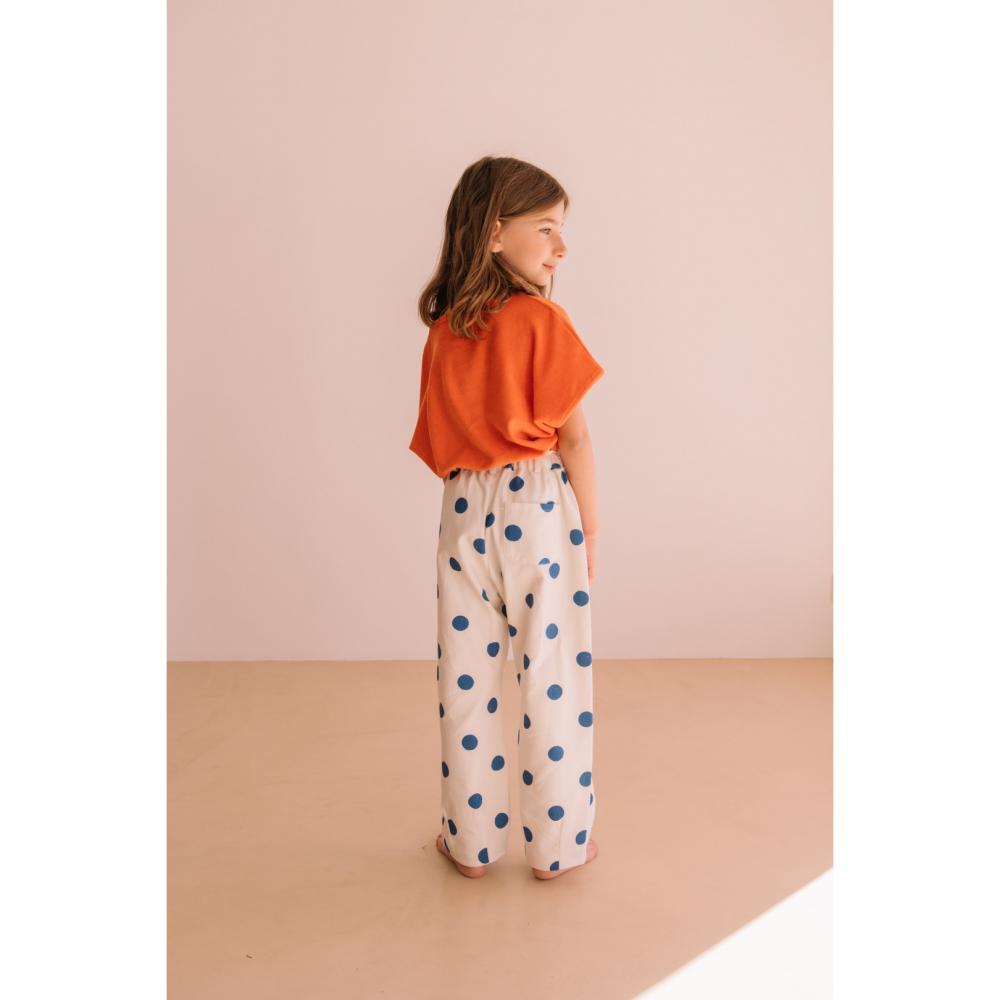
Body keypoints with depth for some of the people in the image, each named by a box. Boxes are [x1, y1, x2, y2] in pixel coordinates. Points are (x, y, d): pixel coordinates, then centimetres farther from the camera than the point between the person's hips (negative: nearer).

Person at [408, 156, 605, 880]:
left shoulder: (442, 328, 3)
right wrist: (591, 526, -1)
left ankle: (471, 842, 27)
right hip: (540, 508, -4)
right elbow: (573, 438, -9)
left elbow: (439, 443, 6)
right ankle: (558, 846, 22)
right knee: (553, 678, 8)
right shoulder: (543, 320, -12)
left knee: (467, 678, 13)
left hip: (464, 512, 5)